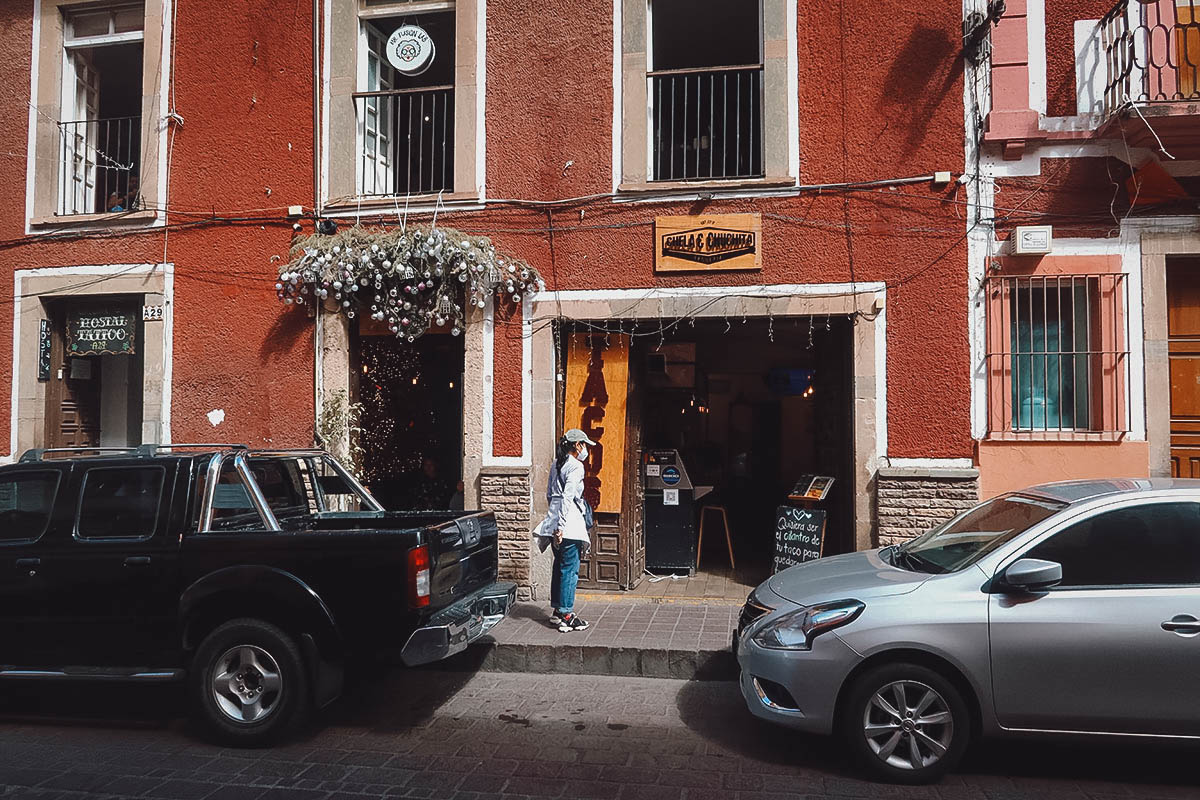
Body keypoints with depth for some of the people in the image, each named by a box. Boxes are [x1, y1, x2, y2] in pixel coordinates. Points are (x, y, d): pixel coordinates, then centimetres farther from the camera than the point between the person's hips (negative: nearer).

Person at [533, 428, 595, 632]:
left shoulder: (555, 465, 15)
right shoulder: (576, 466, -11)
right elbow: (567, 497, -19)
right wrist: (561, 527, -21)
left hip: (553, 520, 9)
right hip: (569, 523, -9)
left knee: (559, 567, 15)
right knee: (570, 569, -3)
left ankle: (556, 611, 21)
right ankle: (566, 615, -1)